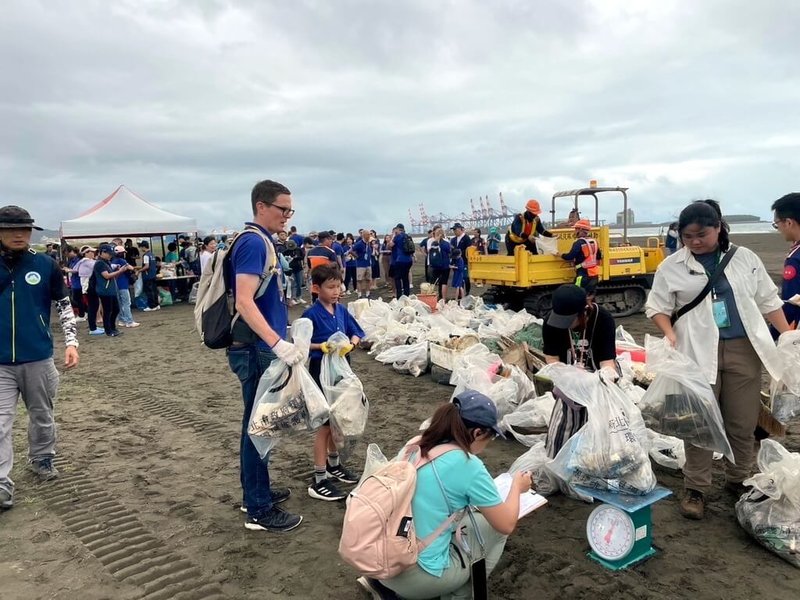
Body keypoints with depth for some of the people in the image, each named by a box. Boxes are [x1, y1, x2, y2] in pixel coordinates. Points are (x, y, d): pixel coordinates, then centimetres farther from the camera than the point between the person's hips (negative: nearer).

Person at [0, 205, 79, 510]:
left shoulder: (46, 265, -3)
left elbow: (64, 305, 2)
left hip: (38, 359, 0)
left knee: (42, 416, 16)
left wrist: (71, 342, -8)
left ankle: (41, 460, 37)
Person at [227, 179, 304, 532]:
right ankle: (260, 510, 10)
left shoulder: (262, 241, 14)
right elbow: (244, 302, -26)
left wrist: (283, 335, 25)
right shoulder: (253, 242, -16)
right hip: (256, 350, -10)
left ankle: (256, 492, 31)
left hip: (262, 348, 10)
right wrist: (278, 343, -33)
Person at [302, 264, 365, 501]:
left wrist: (350, 344, -12)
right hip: (321, 371, -6)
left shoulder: (341, 310, 3)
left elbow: (356, 334, 8)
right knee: (325, 424, -2)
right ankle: (319, 481, 7)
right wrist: (322, 346, -28)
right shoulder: (311, 314, -14)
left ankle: (333, 465, 38)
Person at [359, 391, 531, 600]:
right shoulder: (468, 465, -17)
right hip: (419, 576, -6)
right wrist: (517, 486, 11)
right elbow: (507, 525, -5)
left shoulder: (414, 445, 2)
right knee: (494, 526, 10)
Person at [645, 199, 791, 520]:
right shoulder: (672, 266, 0)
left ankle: (738, 480, 30)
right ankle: (695, 489, 13)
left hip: (743, 350, 2)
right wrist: (670, 335, -14)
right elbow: (657, 306, 2)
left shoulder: (745, 257, 7)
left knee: (743, 422, 10)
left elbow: (768, 300, 11)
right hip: (698, 353, -2)